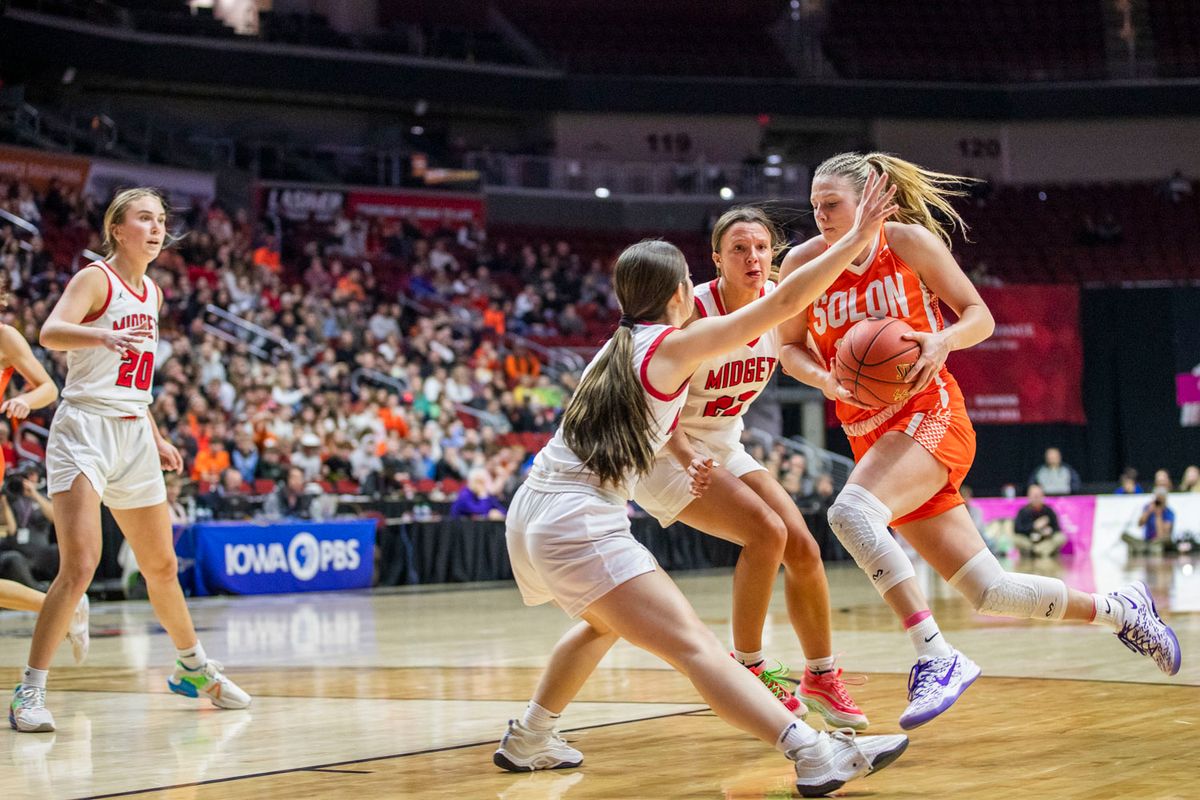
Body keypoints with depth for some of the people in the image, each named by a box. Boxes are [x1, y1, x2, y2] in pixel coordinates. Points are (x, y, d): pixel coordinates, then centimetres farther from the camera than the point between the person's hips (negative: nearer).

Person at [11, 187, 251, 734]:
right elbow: (50, 332, -27)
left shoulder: (151, 293, 15)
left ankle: (194, 668, 35)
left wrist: (156, 438, 25)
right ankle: (29, 693, -13)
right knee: (80, 564, -19)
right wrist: (101, 336, -46)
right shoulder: (95, 279, -7)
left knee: (161, 566, 17)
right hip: (85, 428, -7)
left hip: (133, 436, 7)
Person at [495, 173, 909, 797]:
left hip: (532, 509, 9)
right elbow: (783, 303, -9)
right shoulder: (675, 344, -5)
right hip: (580, 520, -9)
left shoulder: (617, 347, 17)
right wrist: (858, 237, -5)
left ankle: (527, 740, 42)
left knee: (606, 622, 34)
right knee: (694, 647, -18)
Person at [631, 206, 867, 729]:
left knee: (802, 548, -2)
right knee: (765, 532, -23)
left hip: (724, 445, 7)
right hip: (664, 451, -7)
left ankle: (821, 677, 16)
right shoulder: (692, 313, -25)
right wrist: (688, 461, -34)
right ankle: (747, 668, -6)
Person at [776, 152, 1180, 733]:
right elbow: (790, 348, 13)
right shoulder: (802, 264, 2)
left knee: (849, 510, -35)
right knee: (990, 593, 3)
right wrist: (822, 378, -9)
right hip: (872, 440, 4)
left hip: (931, 418, -4)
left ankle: (936, 656, -30)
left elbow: (980, 316, 2)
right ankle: (1118, 610, 27)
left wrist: (943, 340, -19)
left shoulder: (910, 240, -4)